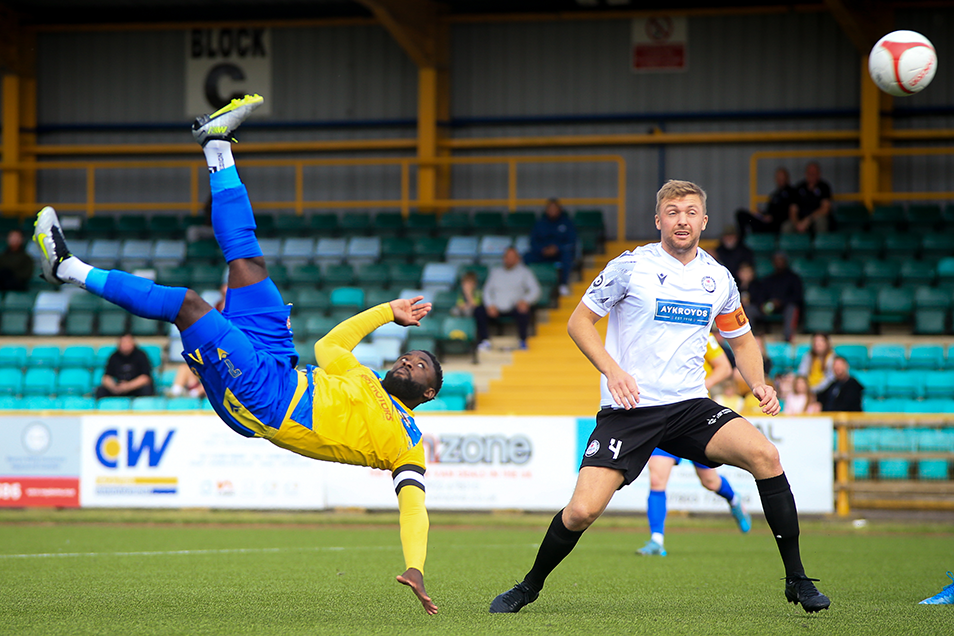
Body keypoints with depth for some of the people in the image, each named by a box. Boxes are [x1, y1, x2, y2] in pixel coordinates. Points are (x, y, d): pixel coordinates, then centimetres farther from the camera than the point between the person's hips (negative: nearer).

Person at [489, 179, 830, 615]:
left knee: (764, 455, -21)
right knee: (581, 512, -17)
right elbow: (579, 321, 0)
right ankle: (530, 586, 12)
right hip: (627, 410, -3)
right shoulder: (632, 266, -5)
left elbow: (742, 340, 23)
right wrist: (613, 370, -15)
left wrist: (758, 384, 3)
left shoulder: (718, 278, 8)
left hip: (690, 405, 3)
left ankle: (796, 580, -10)